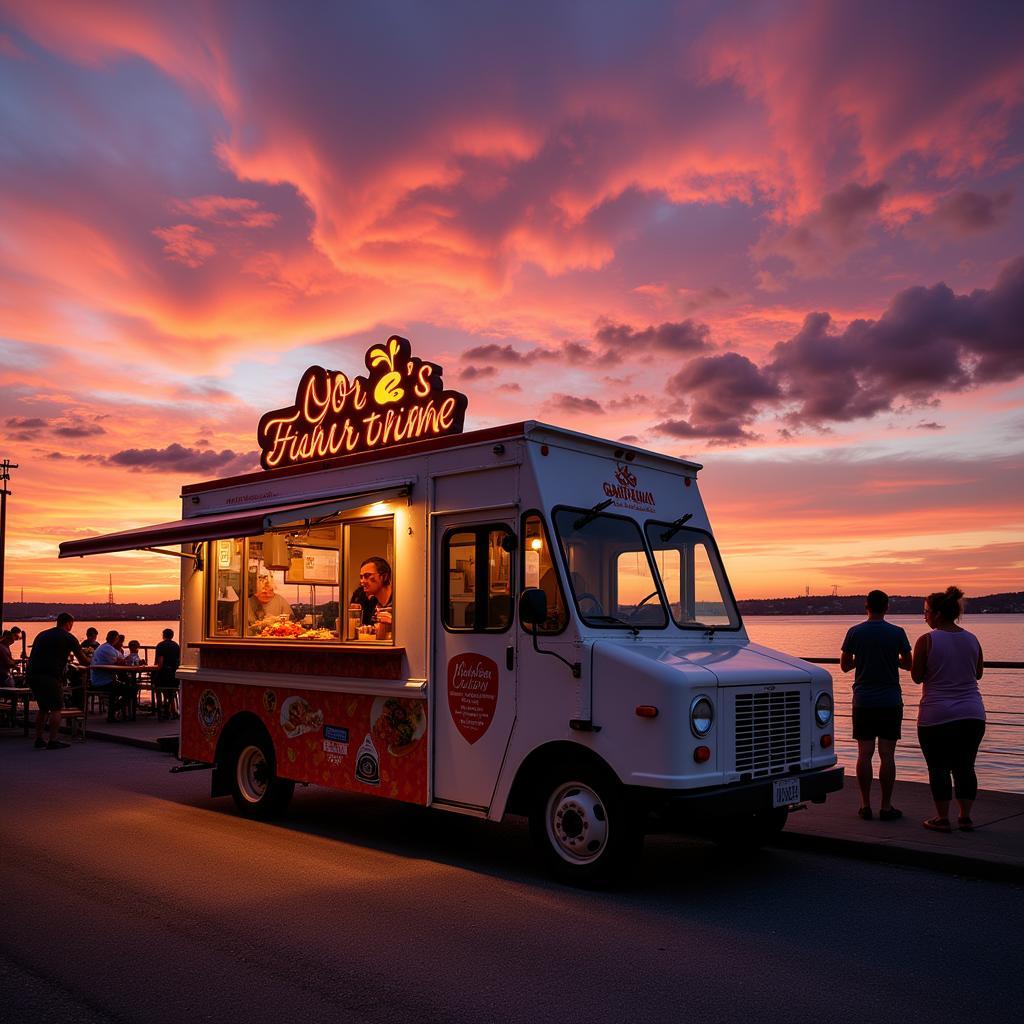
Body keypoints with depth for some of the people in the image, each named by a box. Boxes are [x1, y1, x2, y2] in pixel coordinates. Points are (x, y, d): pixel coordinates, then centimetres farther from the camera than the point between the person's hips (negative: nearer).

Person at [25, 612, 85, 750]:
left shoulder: (42, 635, 20)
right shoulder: (68, 638, 2)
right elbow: (82, 660, 7)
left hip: (31, 675, 7)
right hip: (50, 676, -7)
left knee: (43, 708, 19)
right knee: (56, 708, 2)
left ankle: (38, 739, 19)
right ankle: (53, 741, -2)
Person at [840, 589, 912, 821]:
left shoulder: (855, 632, -2)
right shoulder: (897, 633, -5)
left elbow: (844, 665, 4)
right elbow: (908, 664, 5)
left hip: (863, 701, 1)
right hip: (890, 701, -1)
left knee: (864, 754, 5)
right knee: (887, 755, 2)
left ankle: (865, 805, 8)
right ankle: (886, 807, 6)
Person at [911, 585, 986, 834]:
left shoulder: (926, 641, -11)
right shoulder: (972, 640, 5)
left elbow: (917, 677, -5)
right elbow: (978, 673, 17)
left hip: (938, 714, -5)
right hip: (972, 713, 5)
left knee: (939, 767, 4)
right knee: (965, 766, 13)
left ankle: (942, 818, 8)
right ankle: (965, 817, 18)